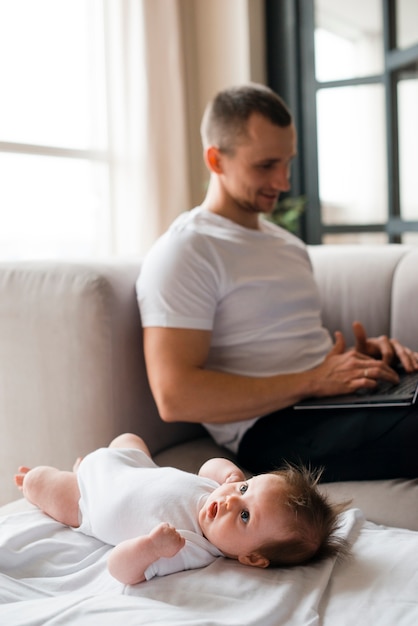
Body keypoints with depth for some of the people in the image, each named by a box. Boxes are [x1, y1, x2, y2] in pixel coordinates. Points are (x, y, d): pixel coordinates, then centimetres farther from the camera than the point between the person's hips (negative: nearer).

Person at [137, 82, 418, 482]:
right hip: (274, 429, -8)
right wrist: (312, 382, -16)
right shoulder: (183, 253, -5)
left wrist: (361, 352, 5)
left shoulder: (288, 244, 23)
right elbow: (174, 397, -16)